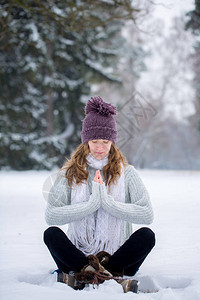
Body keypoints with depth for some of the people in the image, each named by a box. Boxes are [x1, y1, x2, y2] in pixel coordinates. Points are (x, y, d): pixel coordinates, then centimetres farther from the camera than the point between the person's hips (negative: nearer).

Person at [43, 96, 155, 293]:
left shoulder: (126, 172, 5)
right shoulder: (70, 173, 5)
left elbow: (147, 214, -8)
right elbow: (50, 215, -9)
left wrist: (108, 201, -16)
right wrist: (92, 203, -17)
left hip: (117, 255, 0)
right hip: (78, 253, 0)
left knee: (147, 235, -25)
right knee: (51, 233, -26)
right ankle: (112, 275, -34)